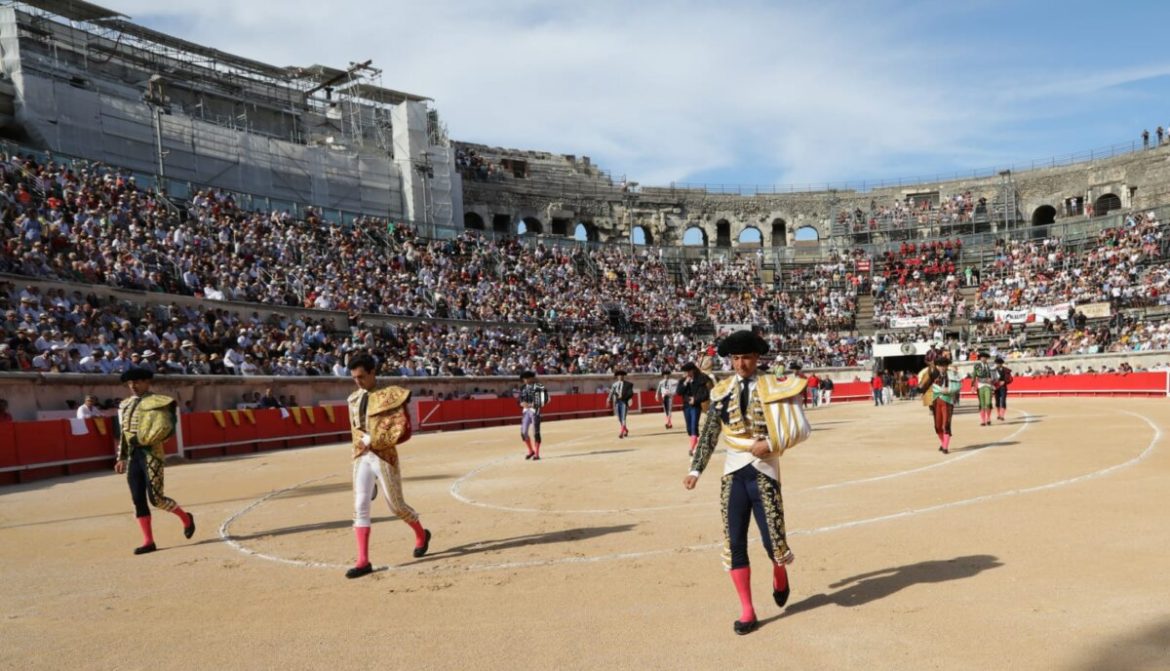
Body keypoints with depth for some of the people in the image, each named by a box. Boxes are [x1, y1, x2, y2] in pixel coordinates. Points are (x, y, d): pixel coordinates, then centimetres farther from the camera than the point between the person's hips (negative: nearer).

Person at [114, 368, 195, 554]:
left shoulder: (157, 401, -6)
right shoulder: (124, 405, 15)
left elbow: (167, 428, -12)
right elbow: (122, 434, 20)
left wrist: (146, 438, -19)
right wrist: (121, 458, 18)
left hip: (151, 453, -6)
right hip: (133, 455, 7)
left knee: (156, 498, -9)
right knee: (138, 499, 4)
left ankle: (185, 517, 16)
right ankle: (148, 541, 10)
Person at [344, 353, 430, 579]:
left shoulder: (390, 395, -11)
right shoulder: (353, 399, 9)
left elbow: (403, 431, -16)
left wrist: (372, 440, -16)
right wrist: (362, 443, 4)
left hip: (384, 457, -5)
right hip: (361, 457, 5)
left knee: (396, 505, 6)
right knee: (360, 506, -3)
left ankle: (421, 535, 35)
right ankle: (363, 561, 0)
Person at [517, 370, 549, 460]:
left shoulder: (539, 387, -11)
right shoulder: (524, 388, 9)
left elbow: (544, 400, -14)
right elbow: (520, 398, 14)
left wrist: (532, 405, -19)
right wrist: (522, 403, -8)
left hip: (535, 411, -6)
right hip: (526, 411, 6)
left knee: (536, 432, -1)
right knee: (523, 432, 6)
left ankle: (537, 454, 9)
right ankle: (531, 451, 25)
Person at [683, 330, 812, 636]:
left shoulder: (774, 387, -4)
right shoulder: (722, 391, 5)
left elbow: (801, 428, -4)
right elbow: (709, 435, 8)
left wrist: (771, 443, -16)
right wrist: (695, 470, 3)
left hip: (763, 472, -2)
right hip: (733, 473, 3)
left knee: (772, 539, -2)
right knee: (734, 543, 2)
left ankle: (780, 574, 36)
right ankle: (747, 611, 16)